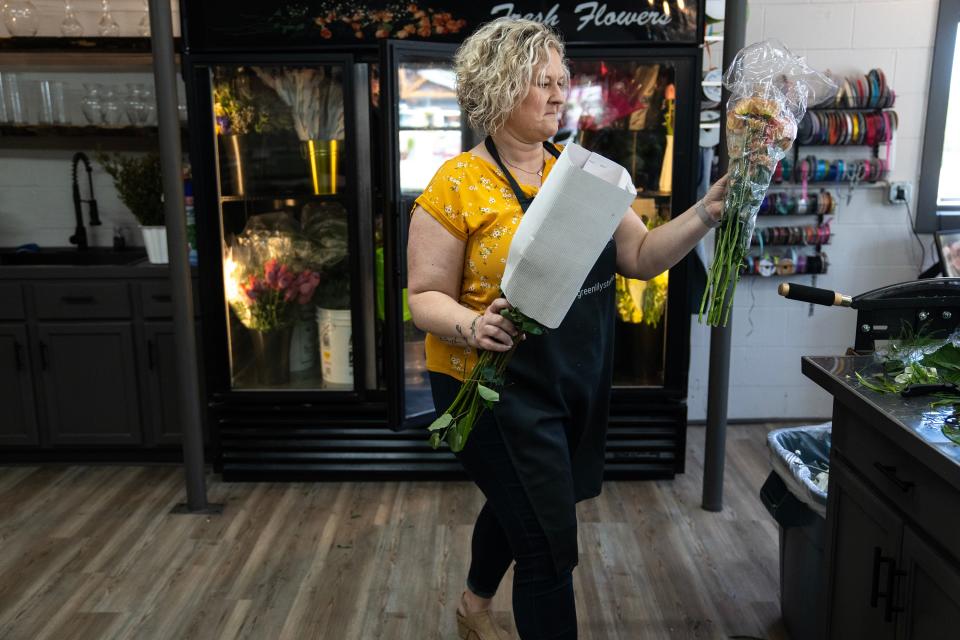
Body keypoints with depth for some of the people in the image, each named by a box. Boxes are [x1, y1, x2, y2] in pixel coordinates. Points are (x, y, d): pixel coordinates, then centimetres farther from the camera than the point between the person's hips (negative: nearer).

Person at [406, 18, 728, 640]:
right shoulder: (458, 184, -13)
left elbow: (642, 256, 4)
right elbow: (426, 295, -11)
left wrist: (705, 212, -10)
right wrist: (473, 326, -30)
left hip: (579, 384, 7)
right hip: (501, 390, -6)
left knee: (517, 507, 26)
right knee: (550, 545, -1)